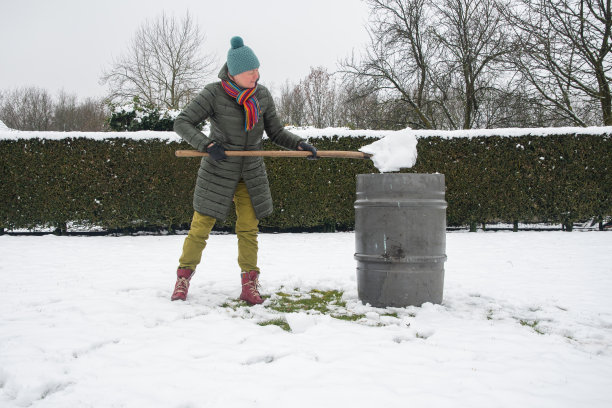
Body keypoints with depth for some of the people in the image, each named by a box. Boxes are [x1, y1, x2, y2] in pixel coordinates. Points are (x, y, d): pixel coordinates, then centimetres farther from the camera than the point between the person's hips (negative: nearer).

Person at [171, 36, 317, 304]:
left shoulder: (262, 95, -4)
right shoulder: (213, 94, -17)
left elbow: (276, 133, 3)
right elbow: (181, 123, -19)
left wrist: (299, 144, -14)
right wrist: (207, 144, -34)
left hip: (251, 172, 3)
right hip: (218, 171, -3)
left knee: (249, 228, 4)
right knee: (201, 226, 1)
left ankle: (249, 286, 13)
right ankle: (183, 278, 19)